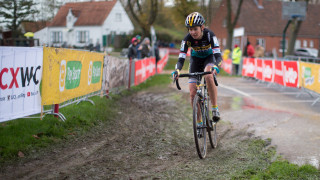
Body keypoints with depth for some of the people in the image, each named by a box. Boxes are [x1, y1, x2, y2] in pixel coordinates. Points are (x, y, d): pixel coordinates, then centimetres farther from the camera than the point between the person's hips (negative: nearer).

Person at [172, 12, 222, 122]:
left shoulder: (209, 35, -31)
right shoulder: (187, 39, -26)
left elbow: (218, 54, -38)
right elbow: (181, 58, -29)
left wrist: (215, 67, -59)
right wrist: (177, 70, -50)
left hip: (209, 57, -2)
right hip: (195, 59, 2)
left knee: (208, 76, -38)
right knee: (193, 93, -10)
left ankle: (215, 108, -25)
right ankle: (199, 121, 6)